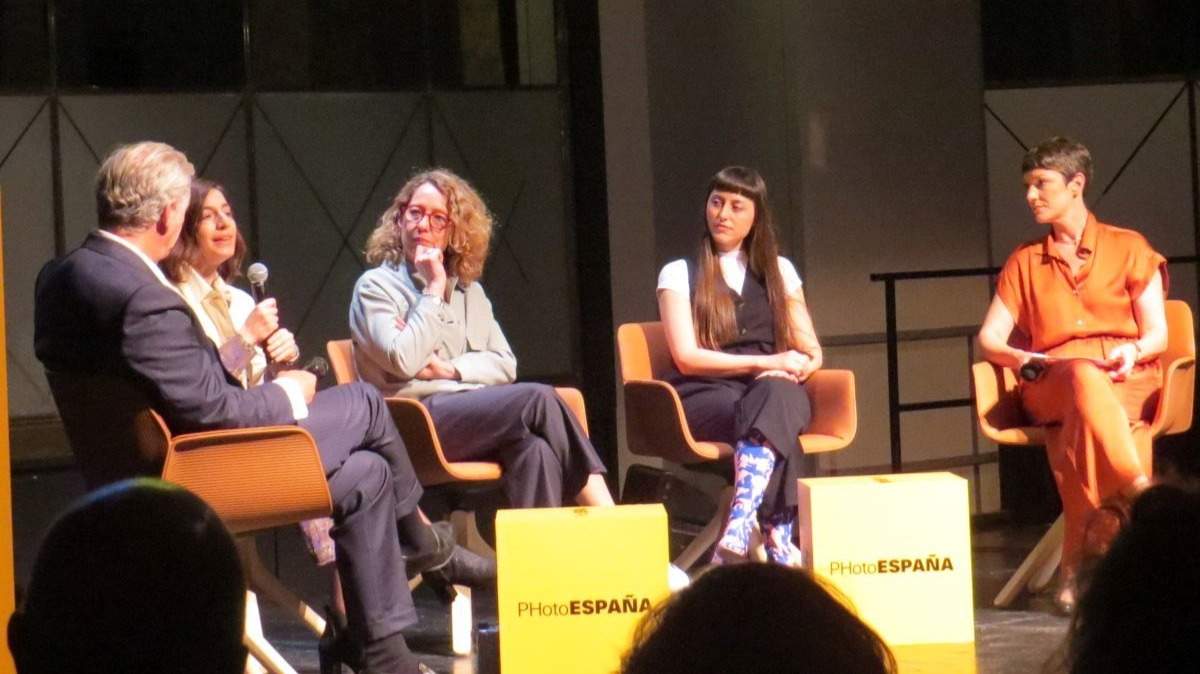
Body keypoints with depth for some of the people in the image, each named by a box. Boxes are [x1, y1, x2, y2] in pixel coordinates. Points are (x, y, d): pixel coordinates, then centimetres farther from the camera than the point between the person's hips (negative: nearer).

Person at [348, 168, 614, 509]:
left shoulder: (469, 291, 25)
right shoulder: (375, 286, 7)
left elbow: (505, 365, 14)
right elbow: (404, 362, -10)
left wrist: (449, 369, -4)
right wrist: (434, 290, -3)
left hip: (478, 411, 6)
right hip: (418, 418, -6)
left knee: (536, 449, -32)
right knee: (538, 399, -28)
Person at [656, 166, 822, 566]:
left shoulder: (779, 272, 20)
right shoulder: (679, 274, 9)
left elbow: (812, 352, 17)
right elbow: (687, 357, -3)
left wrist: (797, 368, -8)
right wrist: (766, 363, -12)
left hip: (776, 390, 2)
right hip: (705, 398, -2)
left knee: (775, 395, -38)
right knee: (774, 416, -37)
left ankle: (739, 526, -56)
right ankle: (778, 538, -48)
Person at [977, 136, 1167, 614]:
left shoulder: (1128, 248, 14)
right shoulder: (1024, 262, 21)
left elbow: (1157, 334, 7)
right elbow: (988, 339, 13)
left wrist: (1132, 351, -17)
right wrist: (1024, 360, -10)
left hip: (1128, 381, -1)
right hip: (1054, 383, 1)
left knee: (1084, 415, -40)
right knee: (1084, 379, -39)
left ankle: (1077, 561, -45)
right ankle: (1141, 495, -51)